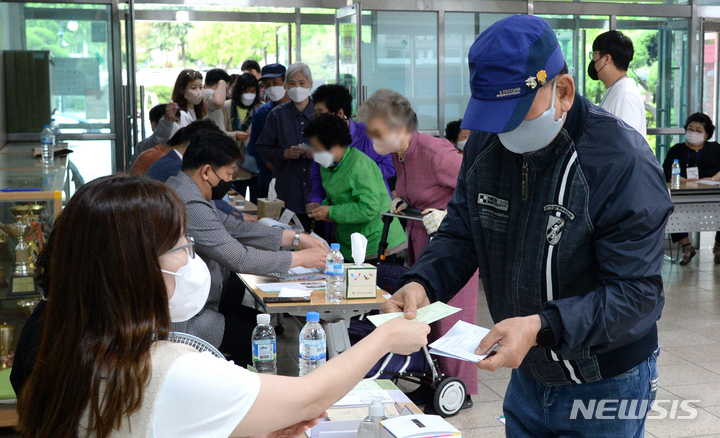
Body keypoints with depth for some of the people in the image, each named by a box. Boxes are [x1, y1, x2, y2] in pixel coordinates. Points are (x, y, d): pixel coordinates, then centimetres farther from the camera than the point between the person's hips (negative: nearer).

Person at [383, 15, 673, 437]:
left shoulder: (622, 161, -24)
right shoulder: (487, 143, -5)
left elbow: (638, 292, -27)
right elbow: (460, 233, 4)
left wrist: (542, 327, -40)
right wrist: (422, 283, -17)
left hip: (605, 386, -5)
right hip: (527, 375, 6)